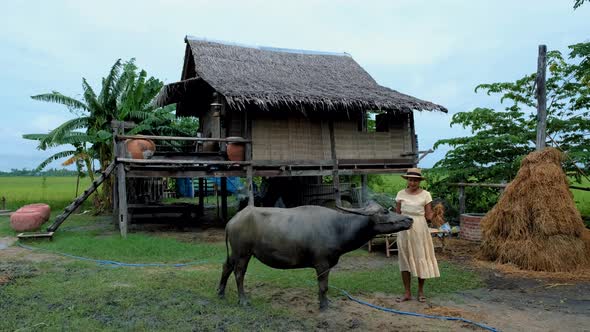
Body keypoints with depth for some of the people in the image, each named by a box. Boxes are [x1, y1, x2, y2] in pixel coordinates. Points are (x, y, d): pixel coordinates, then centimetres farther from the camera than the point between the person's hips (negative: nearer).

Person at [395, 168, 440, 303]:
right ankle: (407, 293, 13)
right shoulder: (401, 194, 3)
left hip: (420, 228, -2)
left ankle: (420, 291, 21)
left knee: (421, 258, 3)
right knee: (404, 259, 4)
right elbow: (397, 213, 6)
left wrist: (435, 213, -18)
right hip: (404, 229, 2)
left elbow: (428, 215, 0)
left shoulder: (425, 194, -1)